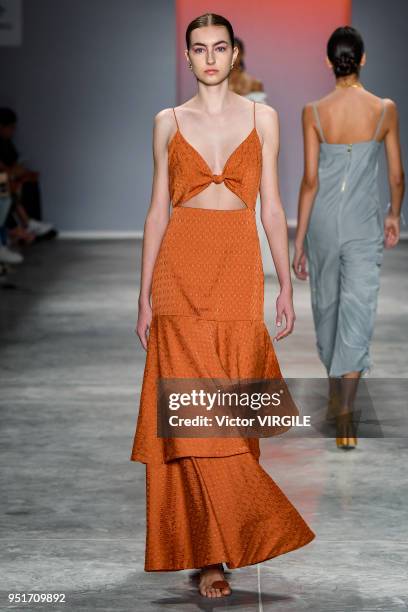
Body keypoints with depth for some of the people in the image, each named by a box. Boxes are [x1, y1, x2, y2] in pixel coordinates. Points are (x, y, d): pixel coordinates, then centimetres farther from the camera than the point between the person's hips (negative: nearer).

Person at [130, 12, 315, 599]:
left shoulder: (262, 117, 9)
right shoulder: (169, 122, 9)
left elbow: (272, 207, 8)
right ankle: (210, 553, -1)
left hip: (240, 270, 0)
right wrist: (144, 294, 3)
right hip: (181, 269, 0)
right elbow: (158, 210, 8)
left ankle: (221, 541, 14)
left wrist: (286, 285, 3)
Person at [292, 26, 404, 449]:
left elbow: (310, 180, -9)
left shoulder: (314, 112, -9)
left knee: (327, 306, 20)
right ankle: (344, 414, -14)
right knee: (357, 314, -3)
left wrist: (299, 239, -3)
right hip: (364, 223, -1)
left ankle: (336, 395, 36)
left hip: (323, 221, 1)